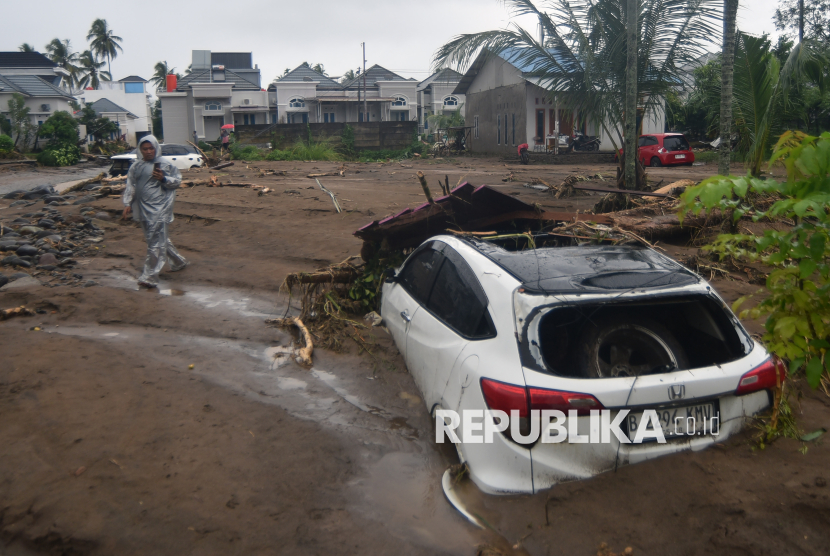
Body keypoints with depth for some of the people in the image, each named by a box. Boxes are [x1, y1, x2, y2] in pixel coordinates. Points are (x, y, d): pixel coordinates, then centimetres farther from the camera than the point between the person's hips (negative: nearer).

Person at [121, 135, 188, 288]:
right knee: (161, 238, 17)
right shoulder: (136, 166, 11)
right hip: (143, 208, 7)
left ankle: (150, 276, -10)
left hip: (159, 208, -7)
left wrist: (163, 178, -17)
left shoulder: (164, 165, -4)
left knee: (156, 241, -9)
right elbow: (130, 185, 14)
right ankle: (179, 261, 35)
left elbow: (177, 181, 0)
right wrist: (128, 204, 6)